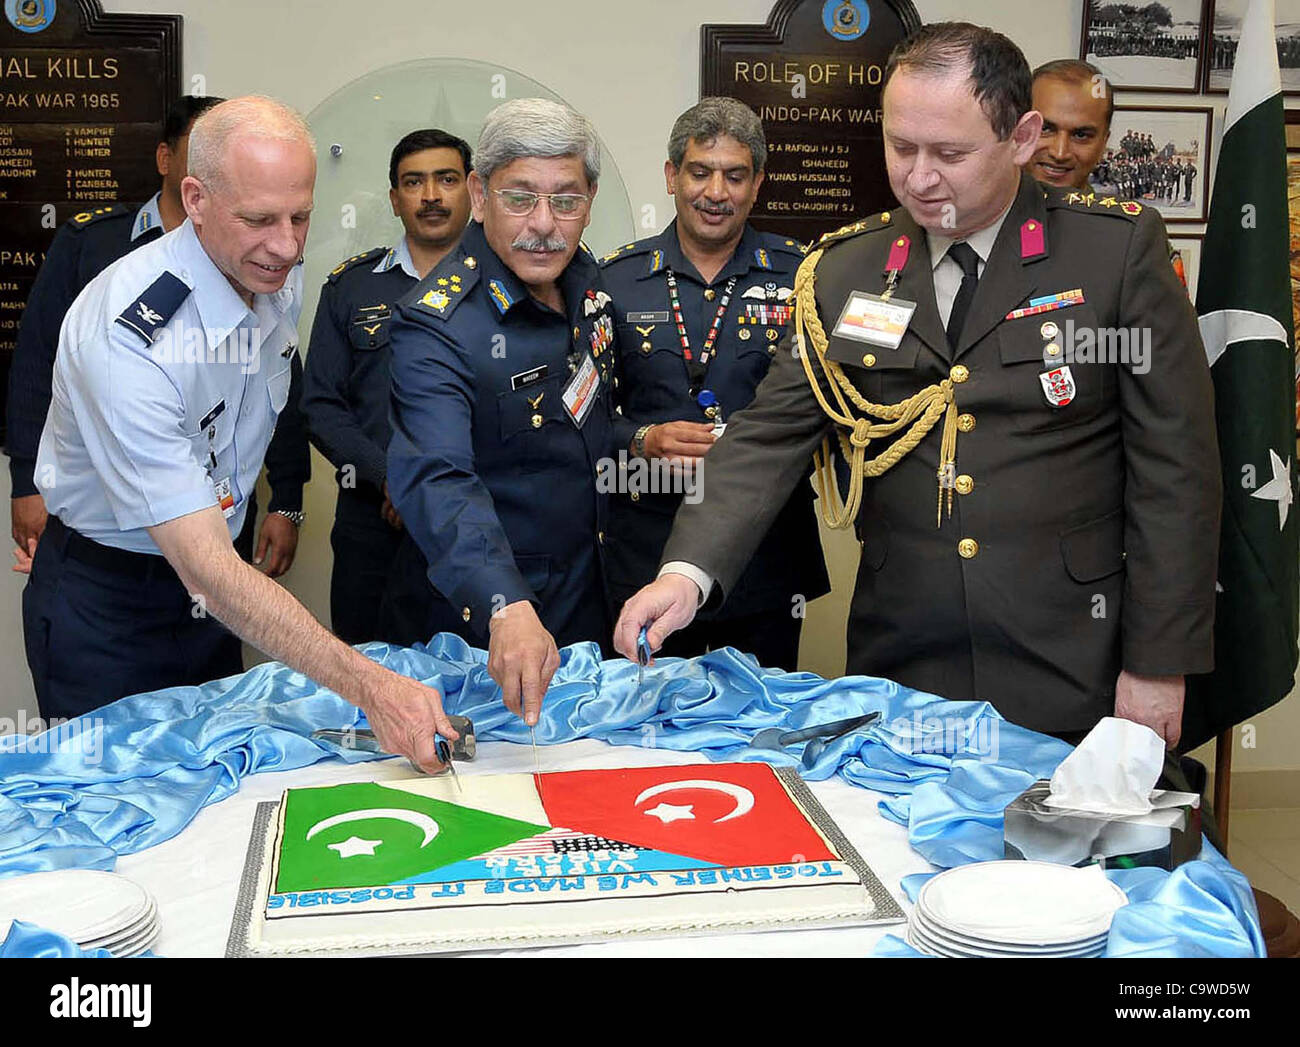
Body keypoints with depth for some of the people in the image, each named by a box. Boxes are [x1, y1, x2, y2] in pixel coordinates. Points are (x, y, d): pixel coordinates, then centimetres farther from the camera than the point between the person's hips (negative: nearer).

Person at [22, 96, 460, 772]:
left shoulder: (282, 281, -8)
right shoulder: (125, 334, -32)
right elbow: (204, 563, -37)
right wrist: (366, 686, -44)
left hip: (209, 591, 7)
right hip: (103, 608, -6)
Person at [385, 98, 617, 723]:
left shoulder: (584, 279, 0)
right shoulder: (436, 325, -25)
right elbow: (435, 482, -39)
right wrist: (507, 608, -52)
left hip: (593, 602, 7)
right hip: (485, 626, -7)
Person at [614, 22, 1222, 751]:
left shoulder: (1120, 248, -4)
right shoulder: (845, 269, 4)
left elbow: (1175, 466, -4)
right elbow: (772, 436, 0)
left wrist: (1159, 664, -6)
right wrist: (688, 572, -16)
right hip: (901, 669, 2)